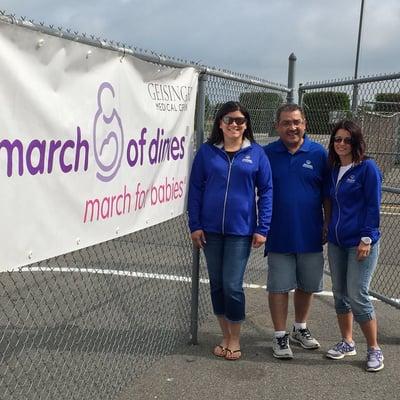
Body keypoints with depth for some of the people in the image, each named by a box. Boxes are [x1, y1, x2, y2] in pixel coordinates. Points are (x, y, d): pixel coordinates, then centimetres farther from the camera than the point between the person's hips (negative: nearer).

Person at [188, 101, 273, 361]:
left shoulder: (256, 153, 0)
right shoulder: (207, 151, 3)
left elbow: (266, 191, 1)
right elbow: (196, 189, 4)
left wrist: (262, 229, -5)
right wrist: (195, 225, -2)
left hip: (241, 230, -2)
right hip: (211, 230, 2)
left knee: (232, 286, -3)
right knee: (217, 284, 11)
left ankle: (235, 339, 17)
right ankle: (225, 336, 27)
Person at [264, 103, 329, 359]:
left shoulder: (319, 153, -1)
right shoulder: (267, 154, -2)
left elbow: (327, 194, 4)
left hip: (311, 234, 2)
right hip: (279, 235, -1)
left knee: (307, 285, 15)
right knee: (279, 286, 5)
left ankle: (300, 329, 35)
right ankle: (280, 336, 18)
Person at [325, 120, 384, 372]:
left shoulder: (368, 168, -8)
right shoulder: (334, 170, 11)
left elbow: (373, 206, -11)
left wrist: (366, 238, -15)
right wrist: (327, 230, 13)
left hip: (360, 243, -7)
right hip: (336, 242, 7)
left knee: (357, 296, -7)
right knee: (340, 294, 11)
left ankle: (374, 349, 8)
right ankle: (347, 343, 26)